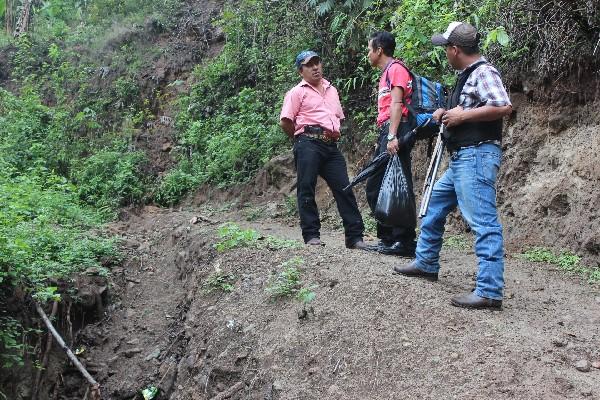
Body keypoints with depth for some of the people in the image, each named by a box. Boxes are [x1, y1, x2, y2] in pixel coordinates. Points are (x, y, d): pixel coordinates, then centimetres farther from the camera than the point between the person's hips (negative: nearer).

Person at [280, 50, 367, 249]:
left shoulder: (332, 90, 23)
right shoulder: (298, 92, 3)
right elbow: (285, 122, -4)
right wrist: (302, 137, 6)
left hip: (331, 145, 6)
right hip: (309, 145, -5)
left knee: (344, 188, 0)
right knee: (306, 189, -6)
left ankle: (355, 236, 1)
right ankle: (311, 235, -1)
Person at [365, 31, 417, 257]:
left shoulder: (395, 69, -4)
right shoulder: (385, 73, 25)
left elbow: (397, 103, -16)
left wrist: (392, 136, -24)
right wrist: (385, 137, 17)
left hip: (395, 131, -11)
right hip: (385, 133, 11)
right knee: (374, 187, 11)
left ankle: (406, 242, -10)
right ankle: (387, 239, 17)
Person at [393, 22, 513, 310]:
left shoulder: (483, 72, -11)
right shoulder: (467, 75, 18)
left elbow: (504, 107, -24)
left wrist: (462, 115, -18)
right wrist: (447, 115, 10)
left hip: (477, 156, -11)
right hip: (461, 158, 11)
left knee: (483, 221, -14)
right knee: (433, 205, 22)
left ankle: (490, 292, -17)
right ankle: (426, 263, 35)